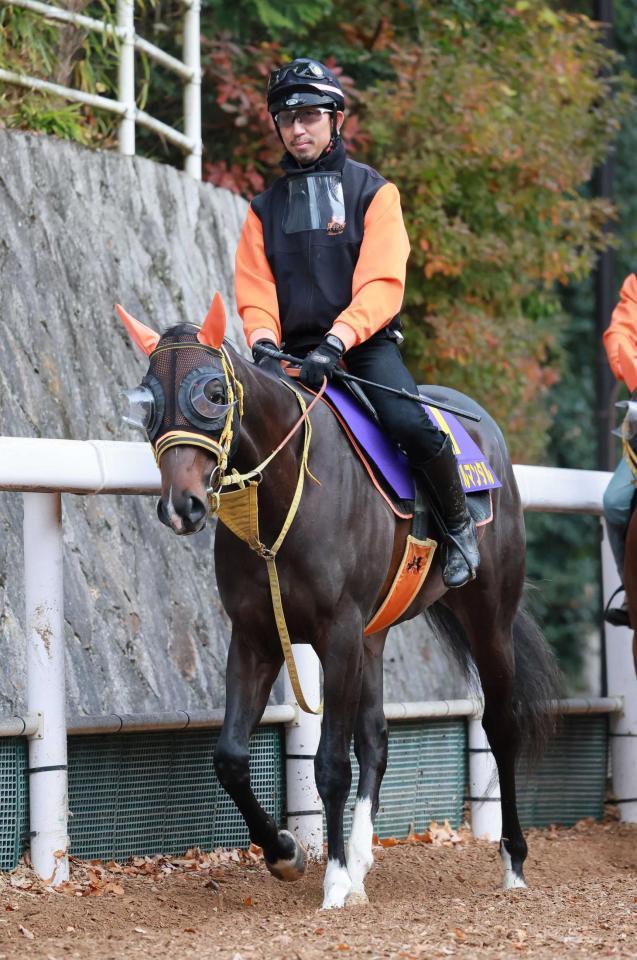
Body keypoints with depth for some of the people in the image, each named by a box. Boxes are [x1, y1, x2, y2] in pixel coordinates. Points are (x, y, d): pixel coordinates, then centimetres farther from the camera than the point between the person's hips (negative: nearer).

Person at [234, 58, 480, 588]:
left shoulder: (373, 191, 3)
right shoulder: (266, 208, 14)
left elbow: (382, 284, -9)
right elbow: (255, 293, 8)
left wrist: (336, 341, -24)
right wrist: (262, 341, -15)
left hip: (367, 343, -4)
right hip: (296, 352, 4)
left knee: (410, 425, -28)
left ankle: (458, 524, -4)